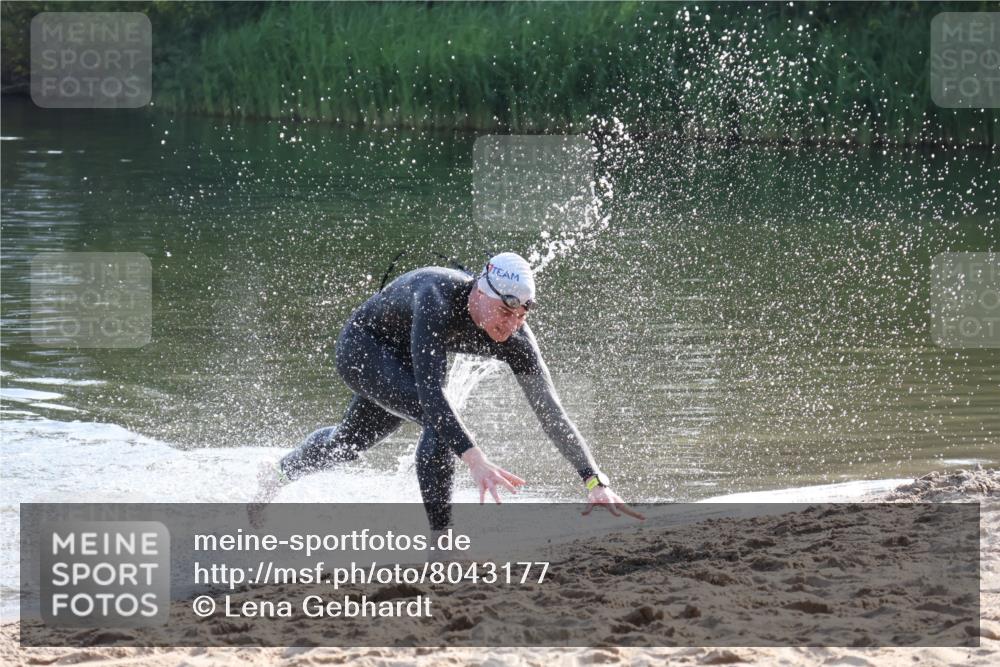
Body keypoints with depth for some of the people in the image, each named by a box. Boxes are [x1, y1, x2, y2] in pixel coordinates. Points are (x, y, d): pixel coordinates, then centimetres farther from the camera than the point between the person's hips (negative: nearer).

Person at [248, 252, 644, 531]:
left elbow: (551, 412, -24)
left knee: (351, 440, 27)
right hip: (364, 345, -6)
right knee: (439, 421, -31)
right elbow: (429, 392, -51)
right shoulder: (438, 300, -43)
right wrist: (473, 458, -62)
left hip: (407, 362, 6)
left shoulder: (514, 339, -28)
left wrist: (595, 481, -31)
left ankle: (278, 475, 56)